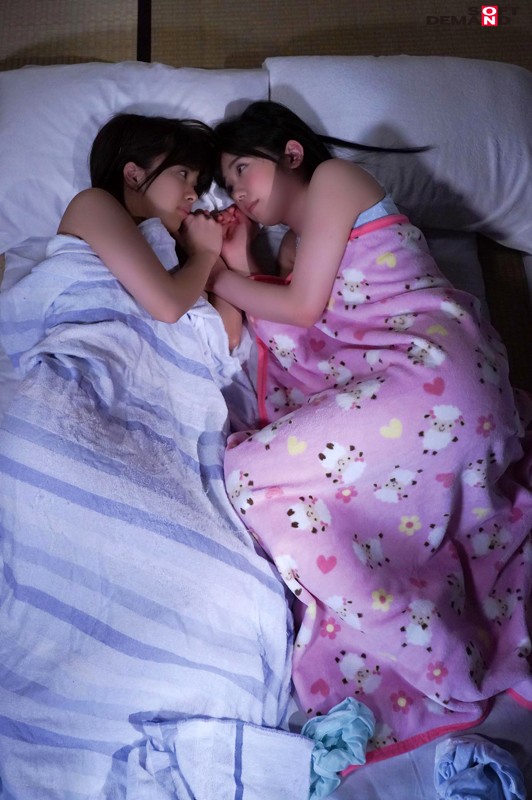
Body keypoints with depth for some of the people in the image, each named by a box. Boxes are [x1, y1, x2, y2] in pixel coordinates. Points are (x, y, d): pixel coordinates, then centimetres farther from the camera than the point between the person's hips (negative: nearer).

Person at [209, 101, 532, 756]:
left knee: (251, 472, -16)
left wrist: (216, 276, 11)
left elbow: (304, 309, -1)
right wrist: (240, 266, 14)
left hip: (433, 370, -9)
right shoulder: (295, 243, 31)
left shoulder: (335, 177, 8)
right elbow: (285, 335, 16)